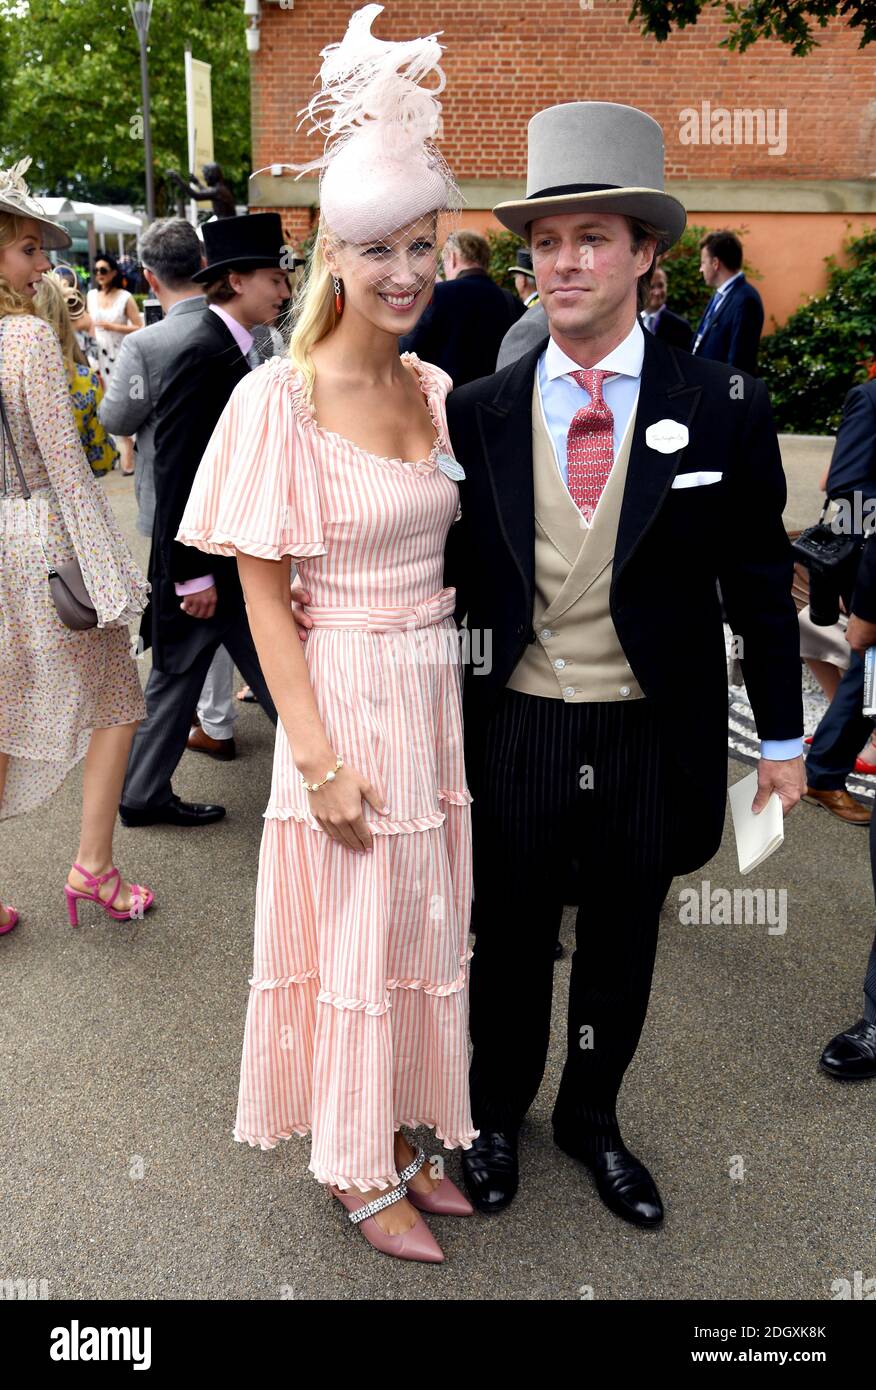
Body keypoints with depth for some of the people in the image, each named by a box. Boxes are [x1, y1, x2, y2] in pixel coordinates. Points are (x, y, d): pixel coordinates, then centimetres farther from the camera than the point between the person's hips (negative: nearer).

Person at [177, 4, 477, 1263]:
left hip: (441, 695, 6)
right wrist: (319, 757, -16)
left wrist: (462, 694, 8)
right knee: (356, 935, 7)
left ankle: (410, 1137, 38)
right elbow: (264, 592, -12)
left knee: (431, 925, 16)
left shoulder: (439, 391, 6)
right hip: (346, 696, -6)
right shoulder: (282, 398, -11)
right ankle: (358, 1171, 30)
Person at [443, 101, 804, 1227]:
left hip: (654, 737, 0)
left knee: (621, 947, 18)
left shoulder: (722, 409, -6)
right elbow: (450, 574, 3)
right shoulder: (478, 412, -3)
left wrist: (781, 737, 3)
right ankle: (498, 1117, 43)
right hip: (516, 731, 1)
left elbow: (758, 582, -1)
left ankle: (590, 1120, 43)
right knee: (510, 939, 17)